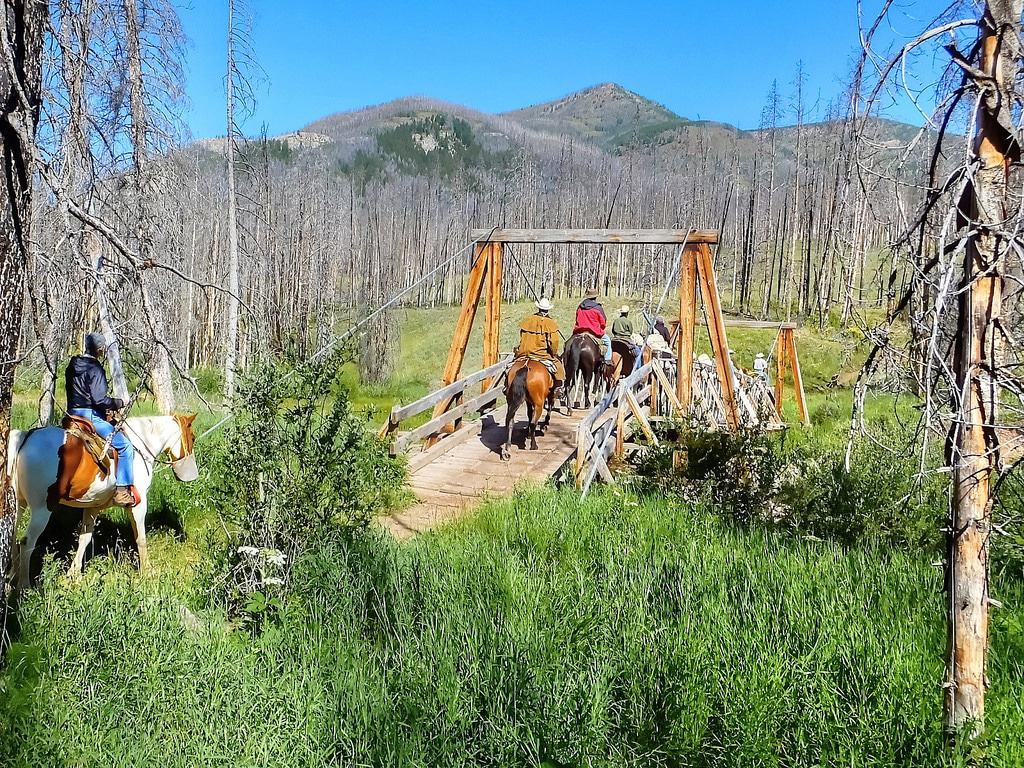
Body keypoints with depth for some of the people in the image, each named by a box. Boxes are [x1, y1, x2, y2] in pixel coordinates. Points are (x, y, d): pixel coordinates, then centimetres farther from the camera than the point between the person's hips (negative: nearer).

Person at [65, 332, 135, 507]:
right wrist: (119, 403, -6)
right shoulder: (95, 369, -15)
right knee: (125, 445, -11)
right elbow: (100, 400, -22)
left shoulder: (72, 367, 12)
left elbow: (72, 391, 19)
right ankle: (122, 490, -17)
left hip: (73, 412, 10)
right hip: (91, 415, -10)